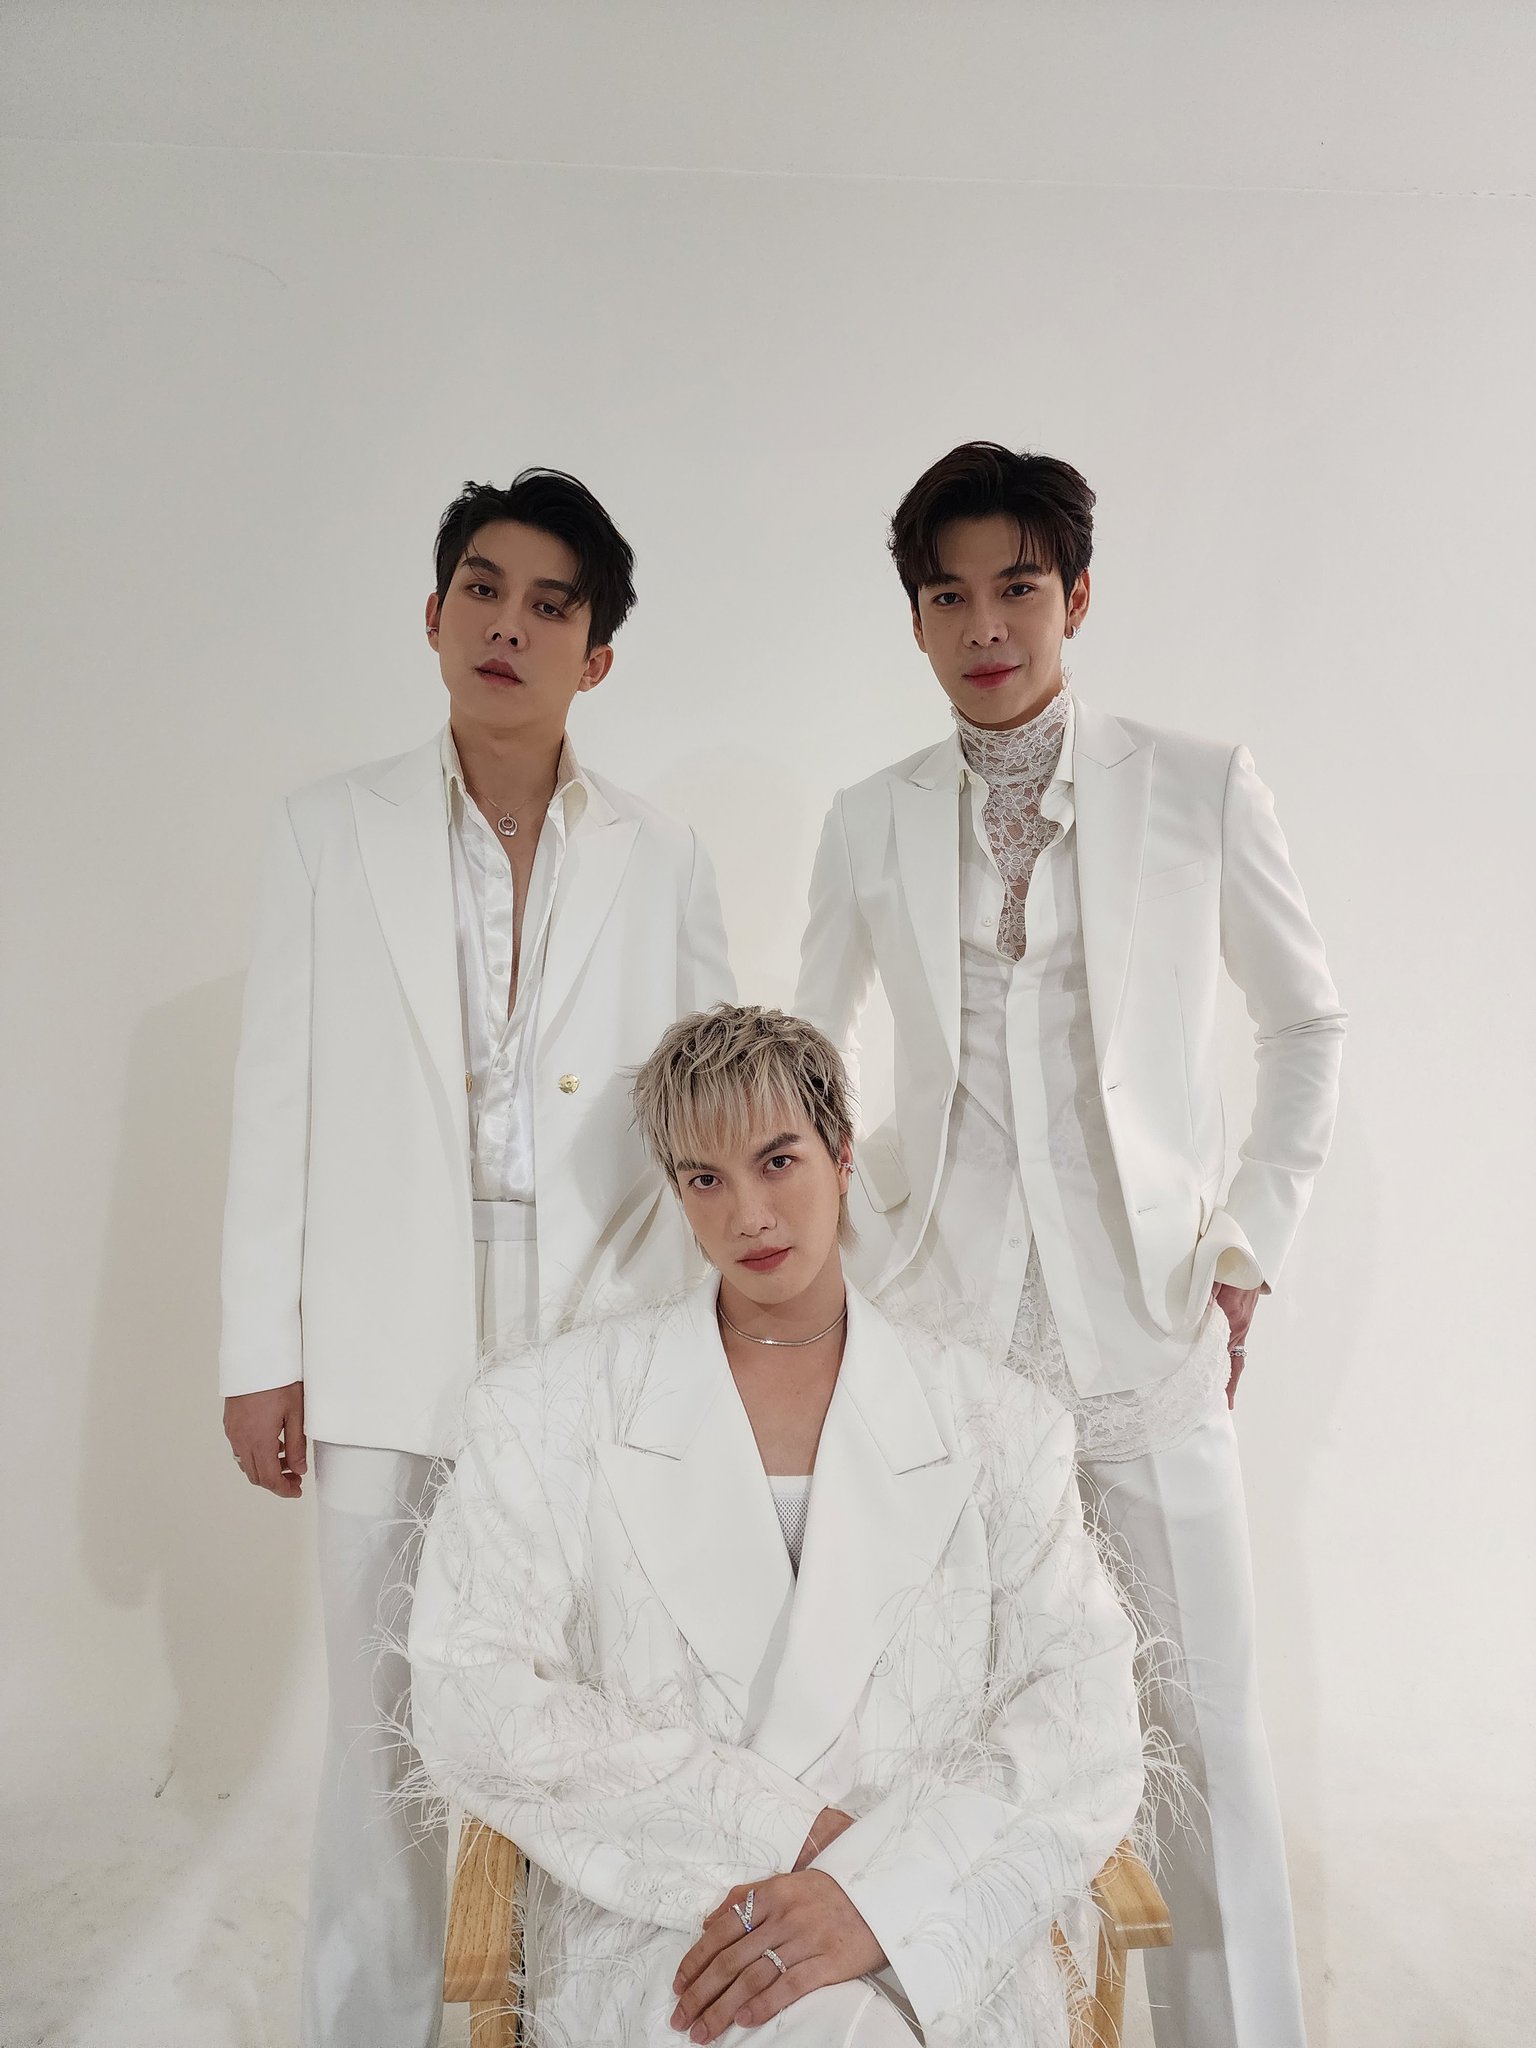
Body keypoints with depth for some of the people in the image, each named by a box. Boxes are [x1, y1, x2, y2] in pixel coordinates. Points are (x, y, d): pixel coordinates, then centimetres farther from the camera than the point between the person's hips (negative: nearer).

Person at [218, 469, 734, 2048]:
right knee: (387, 1724, 9)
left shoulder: (662, 863, 5)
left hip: (605, 1359, 0)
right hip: (392, 1363, 0)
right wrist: (261, 1354, 1)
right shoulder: (331, 833, 4)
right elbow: (277, 1101, 3)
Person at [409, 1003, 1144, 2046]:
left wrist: (877, 1890, -19)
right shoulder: (549, 1403, 3)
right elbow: (471, 1700, -5)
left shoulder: (998, 1423, 6)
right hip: (656, 1925, -1)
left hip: (938, 1944, 2)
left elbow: (1085, 1714, -2)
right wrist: (780, 1828, -12)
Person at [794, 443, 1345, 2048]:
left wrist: (1247, 1248, 3)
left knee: (1204, 1731, 3)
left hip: (1143, 1328, -1)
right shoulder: (871, 822, 5)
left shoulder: (1199, 790, 1)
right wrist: (856, 1251, 8)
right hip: (937, 1317, 1)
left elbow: (1306, 1024, 10)